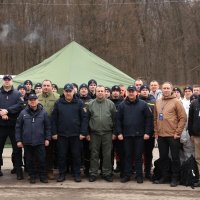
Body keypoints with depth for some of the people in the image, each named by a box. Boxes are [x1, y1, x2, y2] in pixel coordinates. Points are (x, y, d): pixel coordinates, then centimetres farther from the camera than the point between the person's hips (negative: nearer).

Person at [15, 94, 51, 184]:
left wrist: (47, 138, 0)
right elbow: (18, 127, 4)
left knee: (42, 160, 3)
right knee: (29, 160, 9)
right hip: (27, 142, 1)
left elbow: (48, 127, 5)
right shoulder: (23, 113, 1)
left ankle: (43, 176, 16)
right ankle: (32, 176, 21)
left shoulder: (43, 112, 1)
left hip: (40, 142, -1)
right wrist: (18, 140, 1)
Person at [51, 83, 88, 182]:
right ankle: (62, 174, 17)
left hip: (76, 135, -1)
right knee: (61, 155, 7)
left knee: (76, 155, 6)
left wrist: (83, 132, -8)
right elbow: (53, 119, 4)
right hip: (61, 135, 1)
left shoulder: (79, 103, 1)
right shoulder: (58, 103, 3)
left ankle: (77, 174, 16)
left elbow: (84, 118, -2)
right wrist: (54, 132, -2)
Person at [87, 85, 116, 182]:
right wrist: (87, 133, 2)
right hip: (94, 133, 0)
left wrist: (114, 132, 0)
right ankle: (93, 173, 13)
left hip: (107, 133, 0)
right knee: (94, 154, 5)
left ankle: (106, 173, 14)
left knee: (107, 154, 4)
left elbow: (114, 119, 4)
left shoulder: (111, 104, 3)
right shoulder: (90, 104, 5)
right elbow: (87, 119, 6)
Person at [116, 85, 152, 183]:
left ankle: (139, 175, 11)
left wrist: (147, 132, -7)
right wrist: (119, 133, -3)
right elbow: (118, 120, 5)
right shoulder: (122, 105, 5)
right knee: (127, 155, 7)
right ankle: (126, 175, 14)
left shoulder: (143, 104, 1)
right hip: (126, 135, 1)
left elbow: (148, 118, -1)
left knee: (138, 156, 4)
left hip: (139, 135, -1)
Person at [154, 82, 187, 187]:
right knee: (163, 157, 12)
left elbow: (183, 118, -8)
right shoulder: (158, 102, 10)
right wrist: (156, 132, 8)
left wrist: (177, 132, -11)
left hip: (173, 136, -5)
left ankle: (175, 178, 11)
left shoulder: (176, 102, -5)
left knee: (175, 157, 2)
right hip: (161, 135, 5)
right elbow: (155, 118, 15)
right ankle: (165, 176, 23)